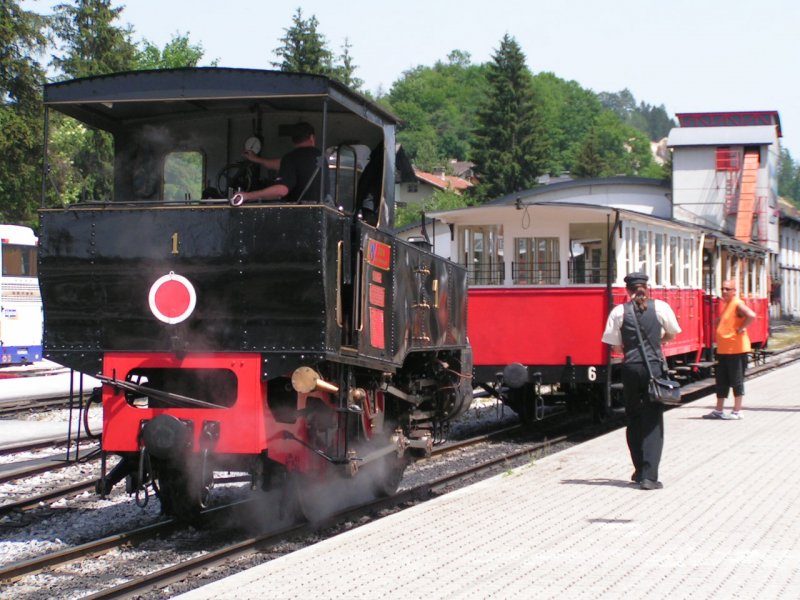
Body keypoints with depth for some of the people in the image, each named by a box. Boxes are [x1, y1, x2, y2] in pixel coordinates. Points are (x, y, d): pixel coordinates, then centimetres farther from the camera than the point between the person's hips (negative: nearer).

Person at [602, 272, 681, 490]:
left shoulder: (619, 311, -2)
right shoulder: (660, 307, -1)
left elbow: (615, 346, 0)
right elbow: (672, 334, 13)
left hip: (630, 368, 1)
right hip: (654, 367, -1)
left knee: (634, 419, 16)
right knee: (653, 421, 0)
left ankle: (640, 471, 22)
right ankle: (649, 476, -9)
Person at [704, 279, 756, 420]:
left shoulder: (737, 304, -14)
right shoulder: (725, 304, 14)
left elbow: (751, 315, -30)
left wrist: (741, 329, -22)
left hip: (736, 350, -10)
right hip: (723, 350, 10)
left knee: (736, 381, -2)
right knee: (721, 381, 14)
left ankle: (737, 412, 4)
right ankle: (719, 411, 22)